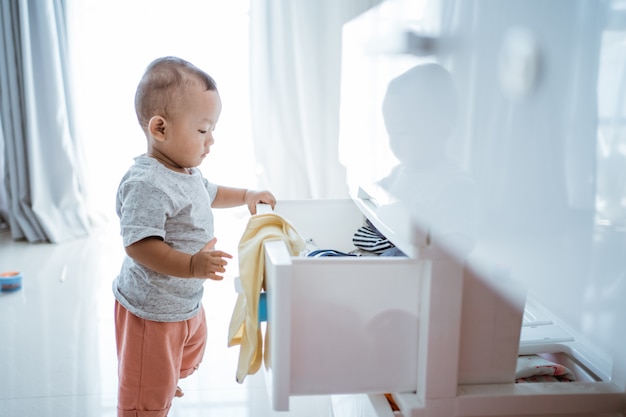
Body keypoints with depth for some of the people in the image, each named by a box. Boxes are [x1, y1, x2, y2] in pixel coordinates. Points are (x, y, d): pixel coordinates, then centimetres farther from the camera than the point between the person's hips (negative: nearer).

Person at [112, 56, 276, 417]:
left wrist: (246, 195, 14)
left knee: (185, 358, 35)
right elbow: (139, 246, -35)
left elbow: (209, 194, 24)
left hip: (187, 303, 10)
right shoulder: (147, 185, -30)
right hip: (151, 310, -10)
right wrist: (192, 265, -43)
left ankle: (167, 387, 62)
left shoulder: (188, 172, 3)